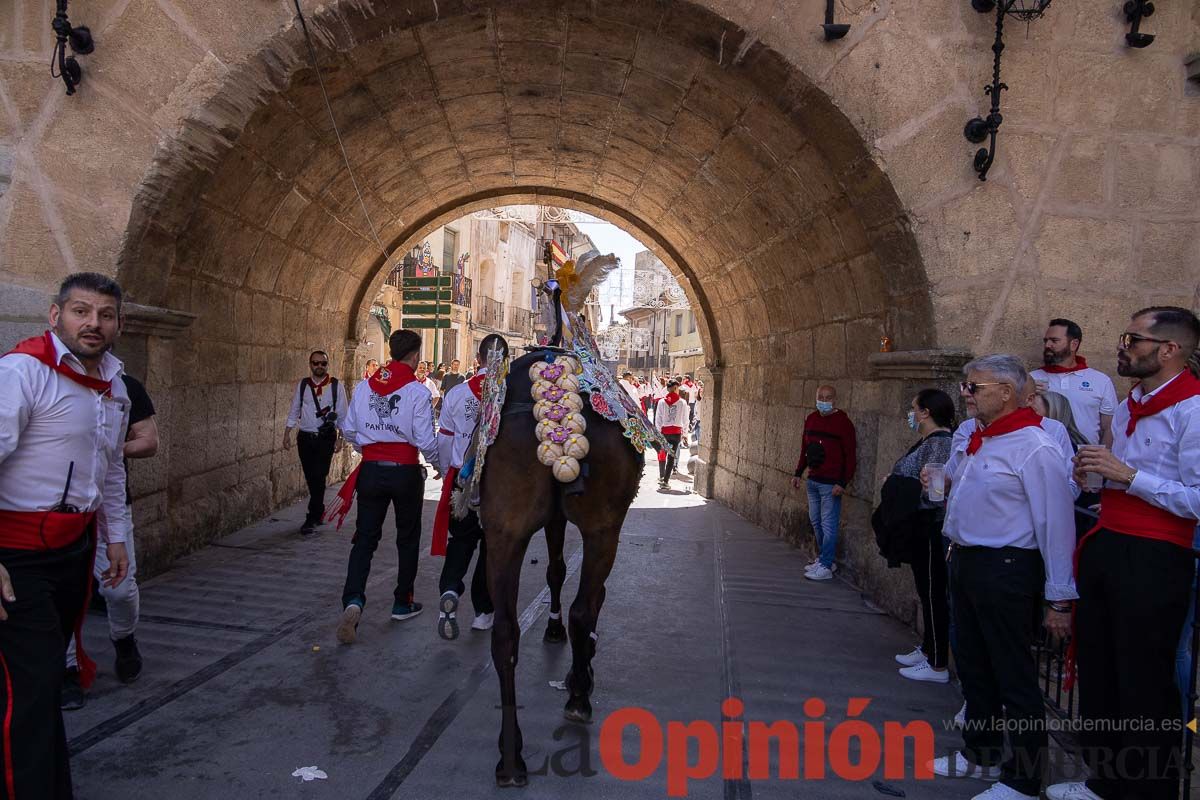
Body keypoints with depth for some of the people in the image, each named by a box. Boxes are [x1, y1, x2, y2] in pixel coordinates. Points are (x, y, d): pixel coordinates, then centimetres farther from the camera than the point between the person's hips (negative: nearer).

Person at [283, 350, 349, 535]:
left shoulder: (336, 386, -2)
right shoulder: (302, 385, 5)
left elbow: (342, 414, 2)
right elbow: (294, 411, 10)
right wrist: (287, 434, 6)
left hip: (326, 438, -3)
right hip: (305, 437, 3)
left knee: (319, 478, -10)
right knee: (310, 479, 9)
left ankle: (311, 519, -4)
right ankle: (319, 513, 26)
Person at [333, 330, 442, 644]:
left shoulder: (364, 387, 2)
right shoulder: (417, 391, -12)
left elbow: (349, 430, 9)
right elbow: (426, 440, -14)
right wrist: (440, 466, 4)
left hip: (371, 470, 3)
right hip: (405, 471, -3)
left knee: (365, 537, 7)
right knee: (407, 538, 14)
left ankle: (353, 601, -12)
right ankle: (403, 603, 25)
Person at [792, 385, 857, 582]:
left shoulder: (843, 423, -11)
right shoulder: (811, 419, 10)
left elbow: (850, 456, -13)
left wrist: (843, 483, -17)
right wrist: (798, 473, 19)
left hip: (830, 484, -7)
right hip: (813, 480, 7)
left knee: (828, 524, -4)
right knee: (816, 521, 14)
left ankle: (826, 566, 1)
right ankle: (823, 558, 27)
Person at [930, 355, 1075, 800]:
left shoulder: (1034, 447, -18)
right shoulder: (979, 441, 9)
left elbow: (1056, 526, -18)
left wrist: (1059, 598, -17)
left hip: (1005, 569, -9)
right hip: (965, 563, 9)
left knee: (1014, 679, 3)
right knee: (973, 667, 20)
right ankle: (981, 755, 38)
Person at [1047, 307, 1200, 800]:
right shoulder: (1127, 407, 15)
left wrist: (1128, 475, -21)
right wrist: (1095, 473, 7)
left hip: (1153, 560, -9)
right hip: (1105, 550, 9)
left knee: (1144, 686, 2)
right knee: (1097, 673, 17)